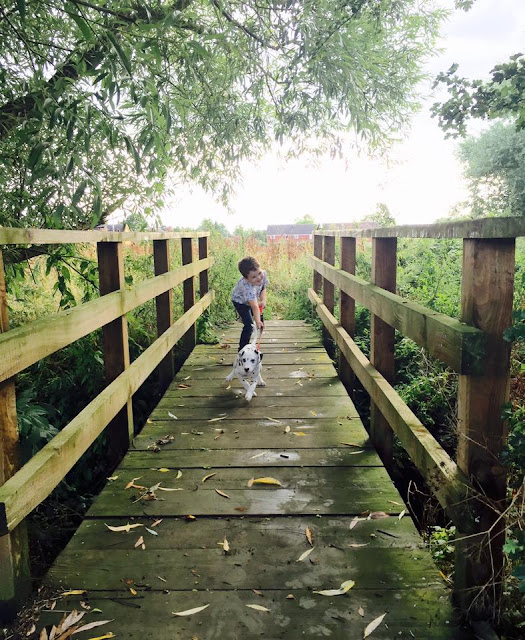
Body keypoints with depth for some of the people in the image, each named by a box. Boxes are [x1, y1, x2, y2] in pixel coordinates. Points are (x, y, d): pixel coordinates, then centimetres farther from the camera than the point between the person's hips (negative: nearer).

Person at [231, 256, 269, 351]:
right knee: (249, 325, -16)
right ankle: (242, 348, -2)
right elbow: (255, 306, -52)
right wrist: (257, 322, -60)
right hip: (240, 301, -7)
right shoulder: (247, 287, -47)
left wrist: (263, 301, -23)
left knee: (260, 319, 20)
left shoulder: (263, 274, -29)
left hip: (252, 299, 7)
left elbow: (263, 288, -9)